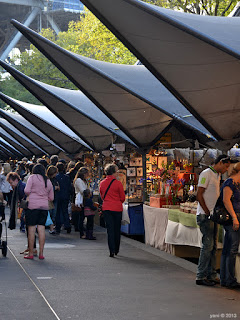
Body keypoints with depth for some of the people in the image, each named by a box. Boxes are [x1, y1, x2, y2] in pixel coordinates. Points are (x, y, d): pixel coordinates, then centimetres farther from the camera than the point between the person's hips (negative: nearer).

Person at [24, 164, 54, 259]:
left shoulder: (32, 177, 0)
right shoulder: (48, 181, 14)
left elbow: (27, 190, -9)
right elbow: (51, 198, 17)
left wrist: (30, 196, 11)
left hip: (33, 205, -4)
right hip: (44, 206, 4)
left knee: (31, 229, 0)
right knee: (41, 229, 4)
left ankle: (30, 253, 2)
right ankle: (41, 253, 4)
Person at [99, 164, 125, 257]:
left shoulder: (102, 183, 3)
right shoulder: (118, 183, -10)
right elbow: (122, 198, -2)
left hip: (106, 208, 3)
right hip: (117, 208, -3)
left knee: (110, 229, 3)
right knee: (117, 229, 11)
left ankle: (112, 250, -8)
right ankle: (116, 250, 21)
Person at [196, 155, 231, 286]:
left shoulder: (217, 176, 17)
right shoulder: (206, 174, -11)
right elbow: (199, 195, -17)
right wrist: (208, 212, -16)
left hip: (213, 215, 9)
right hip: (205, 216, -9)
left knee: (213, 246, 10)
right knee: (207, 245, -9)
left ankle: (211, 276, 16)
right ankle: (200, 277, -4)